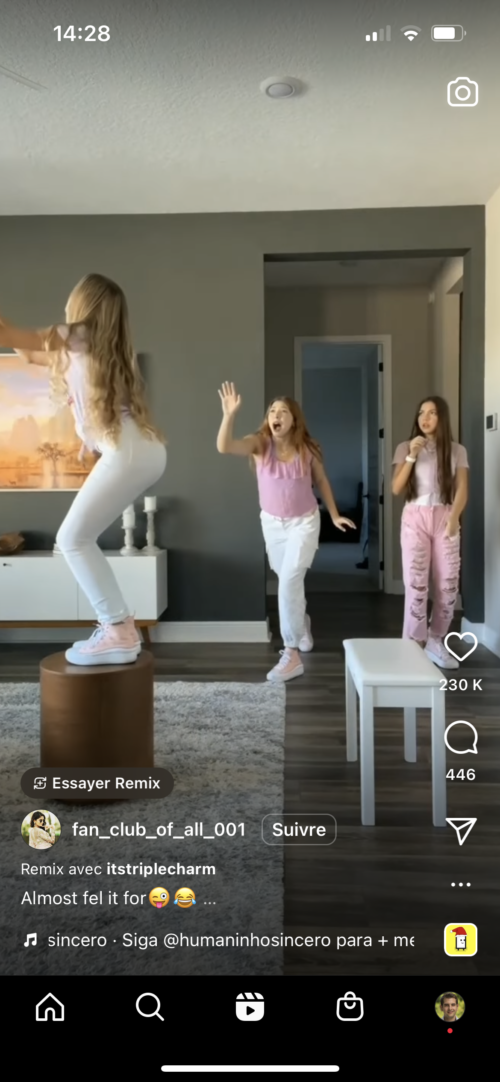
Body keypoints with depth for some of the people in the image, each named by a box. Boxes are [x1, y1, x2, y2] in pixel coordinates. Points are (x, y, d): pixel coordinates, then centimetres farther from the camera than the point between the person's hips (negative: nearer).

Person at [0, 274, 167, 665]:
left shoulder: (78, 337, 3)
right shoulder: (102, 348, 26)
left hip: (129, 451, -9)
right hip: (142, 449, 9)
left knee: (73, 538, -6)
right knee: (80, 538, 13)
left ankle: (120, 633, -7)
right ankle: (117, 626, 14)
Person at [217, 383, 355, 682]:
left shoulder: (307, 449, -12)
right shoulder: (260, 444, -14)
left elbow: (322, 481, 4)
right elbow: (224, 447, -32)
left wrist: (334, 515, 4)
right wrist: (229, 415, -45)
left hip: (304, 522, -3)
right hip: (272, 523, 3)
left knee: (289, 582, -16)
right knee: (288, 581, 19)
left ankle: (291, 655, -12)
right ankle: (302, 625, 49)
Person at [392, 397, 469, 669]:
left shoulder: (457, 450, 7)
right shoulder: (405, 447, 5)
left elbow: (462, 490, 0)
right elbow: (396, 489, -3)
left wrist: (453, 519, -16)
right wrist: (411, 456, -12)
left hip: (445, 519, 2)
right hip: (415, 518, -1)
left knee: (448, 584, 0)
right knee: (416, 582, -8)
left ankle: (436, 640, 16)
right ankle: (414, 644, -1)